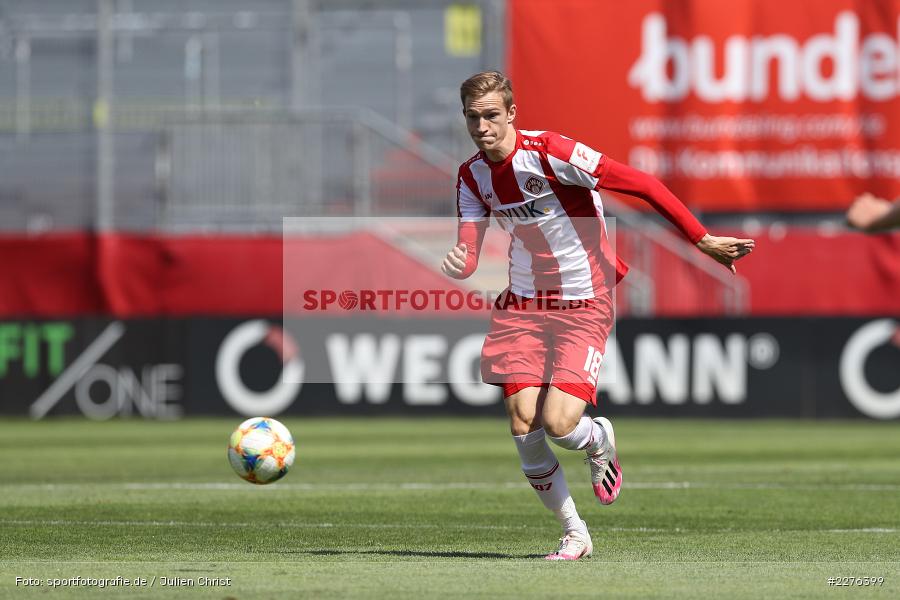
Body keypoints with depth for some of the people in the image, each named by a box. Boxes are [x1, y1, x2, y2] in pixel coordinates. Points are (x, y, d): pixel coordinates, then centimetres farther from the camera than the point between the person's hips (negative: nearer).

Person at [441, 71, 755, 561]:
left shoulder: (550, 153, -19)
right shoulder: (472, 176, 1)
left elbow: (642, 185, -18)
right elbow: (468, 253, 1)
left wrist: (702, 240, -18)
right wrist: (457, 264, -25)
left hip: (584, 308, -5)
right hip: (522, 305, 5)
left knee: (558, 423, -19)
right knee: (522, 423, -8)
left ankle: (600, 441, 21)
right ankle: (574, 533, 11)